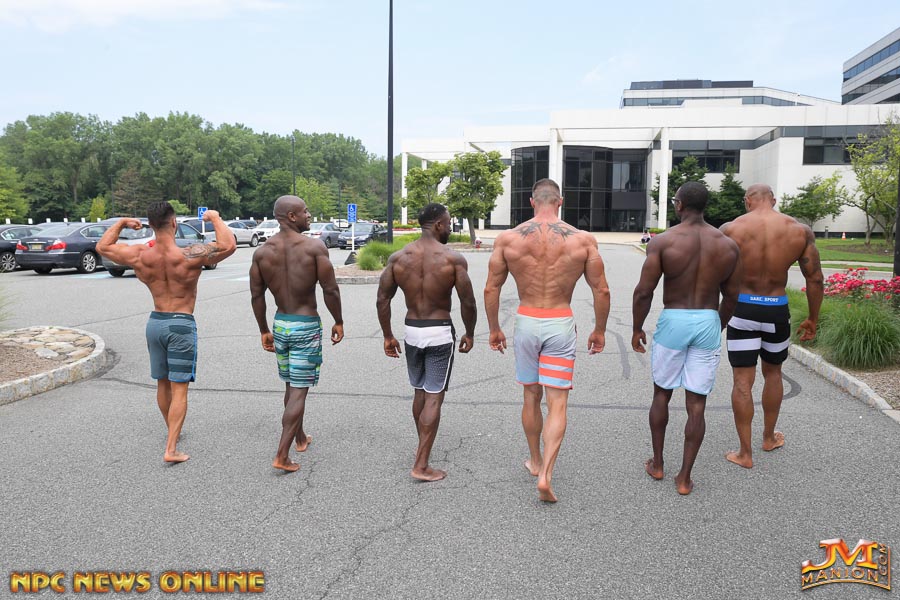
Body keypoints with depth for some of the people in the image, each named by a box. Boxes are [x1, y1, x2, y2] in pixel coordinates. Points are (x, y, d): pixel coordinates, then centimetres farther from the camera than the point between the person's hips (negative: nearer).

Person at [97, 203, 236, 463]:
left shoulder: (140, 256, -6)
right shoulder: (189, 256, -20)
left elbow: (103, 247, 10)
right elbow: (228, 246, -24)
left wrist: (121, 223, 21)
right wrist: (215, 218, -10)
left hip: (154, 322, 5)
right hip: (181, 324, -5)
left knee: (163, 383, 21)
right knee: (179, 389, 0)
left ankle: (172, 430, 40)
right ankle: (171, 449, -4)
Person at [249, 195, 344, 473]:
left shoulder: (262, 251, 0)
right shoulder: (315, 247, -13)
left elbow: (256, 296, 3)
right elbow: (330, 289, -13)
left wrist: (264, 330, 13)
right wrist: (338, 322, 0)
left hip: (280, 325, 5)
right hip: (307, 327, -5)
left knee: (291, 386, 22)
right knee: (299, 391, 0)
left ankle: (300, 437, 38)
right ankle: (282, 455, -2)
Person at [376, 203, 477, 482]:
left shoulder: (398, 257, -2)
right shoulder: (453, 259, -12)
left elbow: (382, 300, -1)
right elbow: (468, 302, -10)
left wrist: (387, 336, 9)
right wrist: (469, 334, 5)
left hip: (412, 332, 4)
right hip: (440, 333, -4)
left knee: (419, 392, 22)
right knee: (434, 398, 2)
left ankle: (423, 446, 39)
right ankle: (421, 465, 1)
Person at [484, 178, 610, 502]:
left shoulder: (508, 238, -4)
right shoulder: (583, 239, -5)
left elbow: (491, 289, -1)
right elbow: (601, 290, -2)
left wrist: (494, 329, 11)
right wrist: (599, 330, 11)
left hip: (526, 322, 2)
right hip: (561, 324, -1)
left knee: (531, 396, 19)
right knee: (557, 402, 4)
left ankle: (535, 461, 35)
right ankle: (545, 474, -6)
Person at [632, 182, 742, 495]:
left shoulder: (663, 241, -10)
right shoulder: (727, 245, 1)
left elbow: (644, 291, -12)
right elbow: (731, 296, 8)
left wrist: (636, 329, 1)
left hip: (673, 321, -2)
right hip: (708, 323, 2)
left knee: (661, 394, 17)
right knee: (696, 404, 7)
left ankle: (657, 464, 28)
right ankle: (684, 478, 12)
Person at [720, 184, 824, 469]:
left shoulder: (730, 229, -8)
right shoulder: (800, 231, -2)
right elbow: (815, 279, 0)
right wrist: (813, 319, 12)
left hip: (742, 309, -2)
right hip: (777, 310, 2)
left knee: (743, 381, 4)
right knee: (773, 373, 23)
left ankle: (745, 453, 11)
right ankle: (769, 437, 39)